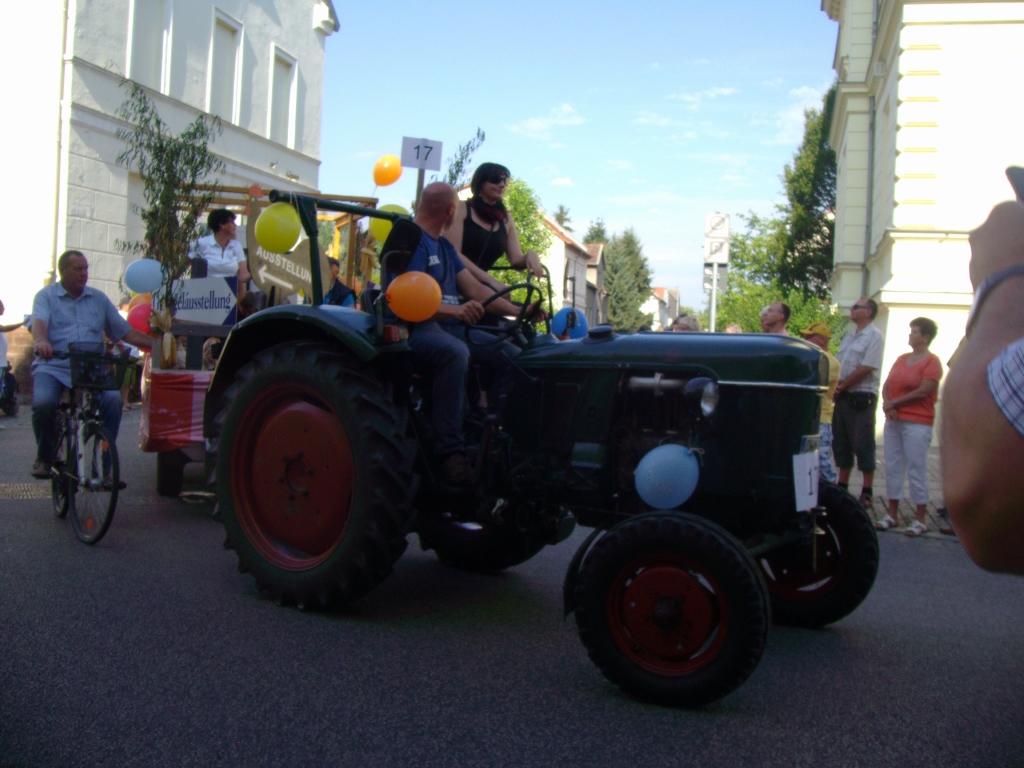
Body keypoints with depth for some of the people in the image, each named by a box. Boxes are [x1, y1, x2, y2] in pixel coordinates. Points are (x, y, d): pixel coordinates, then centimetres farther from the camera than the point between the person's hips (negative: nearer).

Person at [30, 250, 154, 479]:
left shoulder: (98, 299, 18)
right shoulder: (46, 296, 9)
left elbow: (125, 331, 14)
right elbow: (39, 322, -13)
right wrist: (40, 341, -37)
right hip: (53, 367, -2)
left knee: (113, 399, -27)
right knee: (44, 402, -31)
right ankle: (44, 457, -2)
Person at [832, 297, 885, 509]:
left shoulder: (874, 336, -8)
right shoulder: (849, 336, 17)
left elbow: (866, 368, -15)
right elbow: (837, 364, 15)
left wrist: (842, 386, -11)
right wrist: (835, 386, -2)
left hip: (861, 397, -8)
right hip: (843, 396, 8)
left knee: (863, 445, -4)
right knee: (841, 444, 12)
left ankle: (867, 492, 3)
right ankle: (842, 487, 21)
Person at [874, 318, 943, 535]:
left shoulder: (932, 361, -5)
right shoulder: (901, 359, 16)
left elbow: (924, 391, -14)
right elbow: (886, 385, 13)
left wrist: (894, 402, -9)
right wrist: (887, 404, -7)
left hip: (917, 423, -7)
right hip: (894, 420, 7)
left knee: (916, 469, -6)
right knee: (892, 466, 8)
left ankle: (920, 519, 0)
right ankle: (892, 515, 15)